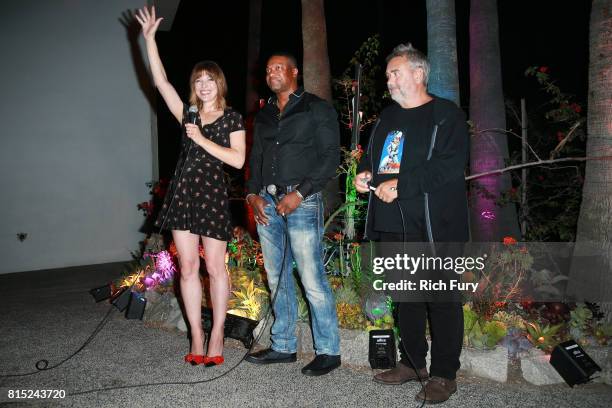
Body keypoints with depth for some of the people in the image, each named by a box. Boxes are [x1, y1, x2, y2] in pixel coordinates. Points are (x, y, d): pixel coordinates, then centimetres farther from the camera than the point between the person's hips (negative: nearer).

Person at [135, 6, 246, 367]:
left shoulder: (232, 118, 3)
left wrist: (201, 139, -10)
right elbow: (161, 81, 10)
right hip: (182, 194, 4)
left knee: (215, 268, 0)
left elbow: (238, 160, -8)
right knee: (188, 267, 4)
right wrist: (149, 37, 7)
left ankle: (217, 335, 11)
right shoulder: (188, 114, 14)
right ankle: (197, 336, 12)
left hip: (213, 195, -4)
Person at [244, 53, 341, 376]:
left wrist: (299, 193, -14)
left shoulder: (316, 108, 2)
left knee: (312, 279, -8)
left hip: (301, 201, -6)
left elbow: (330, 156, -6)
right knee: (277, 278, 10)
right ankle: (283, 346, 21)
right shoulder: (264, 115, 20)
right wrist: (253, 194, 3)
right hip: (267, 203, 6)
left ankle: (328, 351, 5)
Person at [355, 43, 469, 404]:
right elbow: (373, 155, 28)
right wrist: (366, 172, 5)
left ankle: (444, 374, 12)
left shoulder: (447, 115, -4)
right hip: (394, 224, 7)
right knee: (405, 295, 14)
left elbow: (451, 166, -17)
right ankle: (413, 363, 28)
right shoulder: (388, 118, 19)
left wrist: (401, 185, -20)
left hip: (435, 225, -7)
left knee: (442, 298, 0)